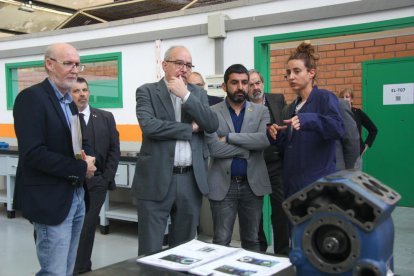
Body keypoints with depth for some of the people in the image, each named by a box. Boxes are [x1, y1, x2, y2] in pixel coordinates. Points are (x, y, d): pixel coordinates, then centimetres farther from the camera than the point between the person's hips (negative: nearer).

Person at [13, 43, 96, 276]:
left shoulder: (69, 102, 14)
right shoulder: (31, 97, -14)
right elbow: (32, 154, -23)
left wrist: (89, 158, -3)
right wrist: (81, 168, -17)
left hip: (76, 196, 9)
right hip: (51, 199, -9)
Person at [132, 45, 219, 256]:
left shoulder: (198, 94, 12)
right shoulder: (147, 91, 1)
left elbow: (212, 125, -3)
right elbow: (149, 126, -16)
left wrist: (185, 95, -11)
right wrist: (190, 128, -8)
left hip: (191, 180, 4)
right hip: (157, 179, -3)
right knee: (151, 250, 3)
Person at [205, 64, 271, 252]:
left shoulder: (261, 111, 5)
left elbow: (265, 139, -14)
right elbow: (214, 148, -14)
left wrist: (229, 137, -15)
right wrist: (249, 147, -11)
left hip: (253, 184, 2)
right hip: (223, 185, -2)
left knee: (252, 240, 14)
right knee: (221, 242, 6)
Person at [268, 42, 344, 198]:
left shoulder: (325, 97, -7)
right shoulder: (290, 109, 14)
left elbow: (338, 128, -24)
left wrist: (308, 120, -37)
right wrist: (276, 136, -3)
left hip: (318, 181, -7)